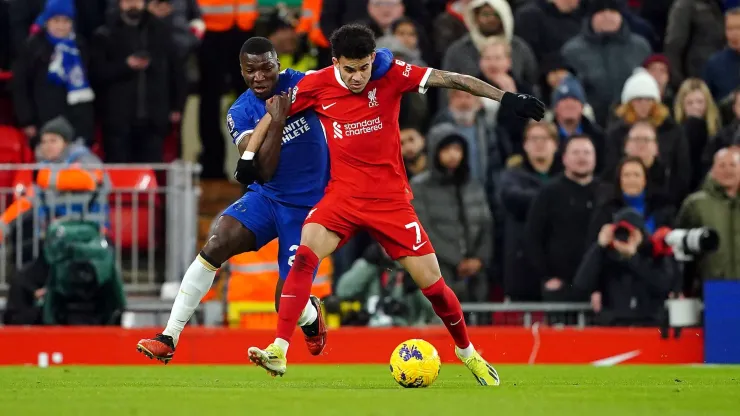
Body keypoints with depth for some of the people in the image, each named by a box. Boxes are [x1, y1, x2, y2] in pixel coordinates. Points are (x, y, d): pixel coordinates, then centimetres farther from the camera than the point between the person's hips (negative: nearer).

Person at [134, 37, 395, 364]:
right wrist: (276, 122, -28)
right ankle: (169, 338, -20)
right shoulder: (240, 113, -7)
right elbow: (263, 173, -18)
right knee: (215, 246, -24)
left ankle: (311, 317, 33)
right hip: (266, 197, 2)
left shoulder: (301, 84, -10)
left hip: (308, 207, -2)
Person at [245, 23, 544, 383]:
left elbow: (453, 80, -10)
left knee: (432, 283, 0)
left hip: (391, 198, 0)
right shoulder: (316, 85, -8)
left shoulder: (391, 74, -11)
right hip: (343, 195, 0)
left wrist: (506, 98, -14)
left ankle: (466, 351, 27)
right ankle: (278, 352, -29)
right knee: (305, 255, -26)